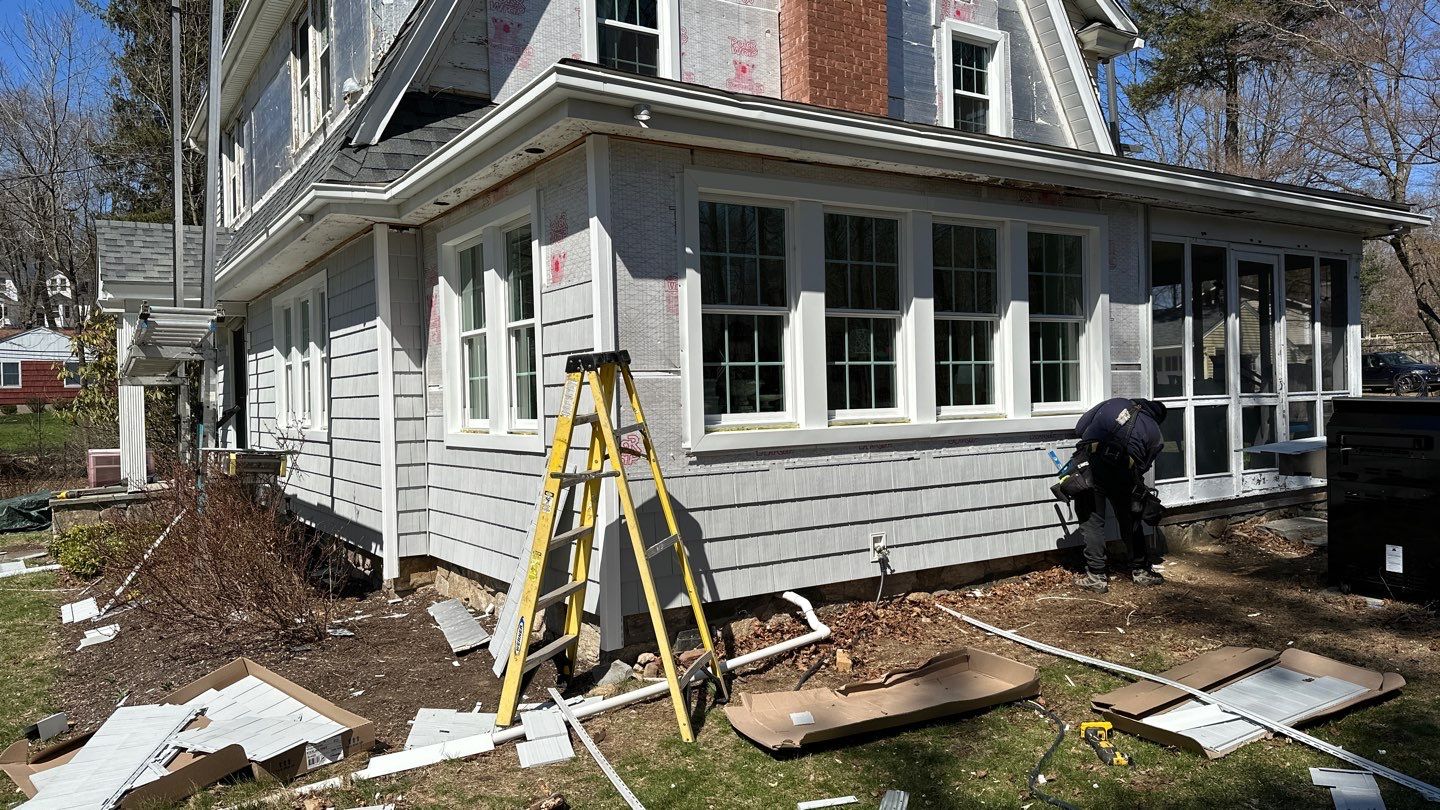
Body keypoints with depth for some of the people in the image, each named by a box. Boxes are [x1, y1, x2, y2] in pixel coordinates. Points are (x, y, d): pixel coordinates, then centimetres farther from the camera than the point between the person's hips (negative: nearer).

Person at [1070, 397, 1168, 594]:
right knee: (1130, 522, 19)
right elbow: (1142, 467, 13)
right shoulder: (1155, 433, 19)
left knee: (1092, 521, 8)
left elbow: (1079, 428, 15)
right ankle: (1141, 571, 32)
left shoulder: (1116, 402, 19)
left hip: (1089, 464, 0)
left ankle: (1096, 576, 8)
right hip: (1122, 473, 1)